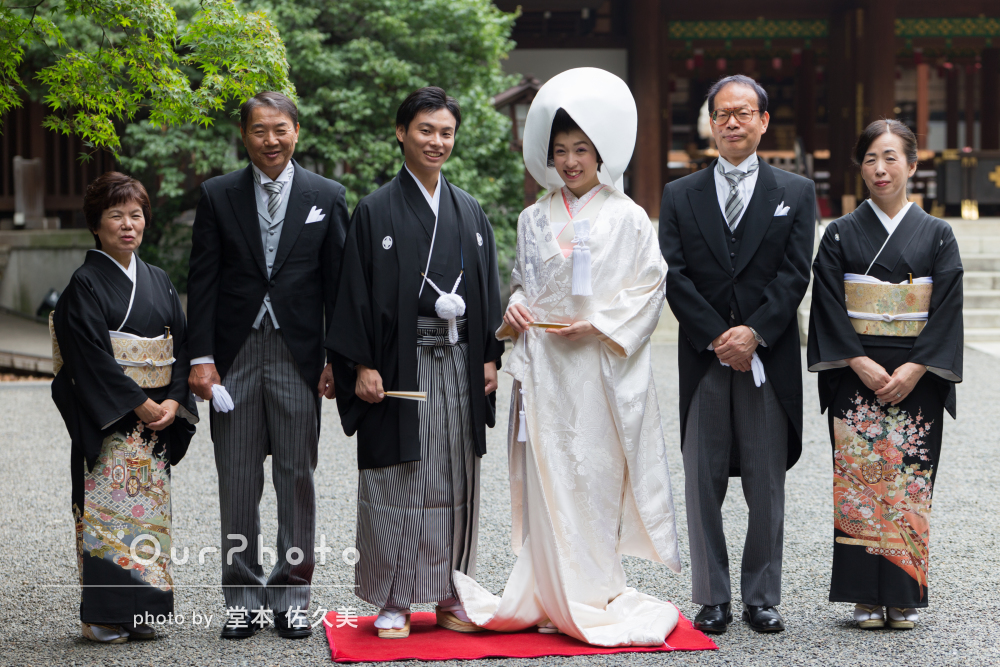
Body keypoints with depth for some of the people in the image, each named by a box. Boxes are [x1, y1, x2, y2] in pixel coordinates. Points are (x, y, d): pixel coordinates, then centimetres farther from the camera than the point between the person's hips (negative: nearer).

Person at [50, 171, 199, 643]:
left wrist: (173, 401, -5)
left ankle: (137, 613, 13)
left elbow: (181, 346, 10)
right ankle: (104, 617, 1)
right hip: (106, 419, -6)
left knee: (148, 507, 6)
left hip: (157, 416, 6)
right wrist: (139, 403, -16)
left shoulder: (158, 281, 13)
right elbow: (92, 357, -13)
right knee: (109, 505, -6)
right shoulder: (86, 284, -6)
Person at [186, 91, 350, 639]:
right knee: (237, 481, 4)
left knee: (297, 478, 4)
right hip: (234, 356, 1)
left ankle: (291, 596, 13)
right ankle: (244, 598, 13)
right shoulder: (218, 195, 5)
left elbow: (337, 282, 4)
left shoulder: (327, 196, 5)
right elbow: (202, 282, 3)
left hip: (298, 355, 0)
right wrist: (202, 357, -5)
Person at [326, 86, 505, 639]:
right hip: (401, 362, -4)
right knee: (398, 482, -2)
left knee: (456, 482, 7)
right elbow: (356, 292, -4)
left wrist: (490, 357, 7)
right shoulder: (376, 211, -1)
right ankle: (393, 602, 6)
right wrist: (362, 365, -11)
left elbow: (488, 288, 14)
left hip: (459, 361, 4)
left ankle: (450, 595, 16)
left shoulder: (469, 211, 12)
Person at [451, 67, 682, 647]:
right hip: (542, 365, 4)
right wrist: (515, 307, -1)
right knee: (546, 475, 2)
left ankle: (592, 598, 6)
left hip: (600, 365, -4)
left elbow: (650, 287, -2)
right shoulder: (536, 219, 13)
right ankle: (551, 595, 9)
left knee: (594, 478, -3)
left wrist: (598, 323, -13)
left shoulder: (627, 218, 0)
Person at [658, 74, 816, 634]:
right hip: (703, 359, 1)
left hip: (770, 358, -1)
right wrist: (718, 338, -11)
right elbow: (675, 276, 0)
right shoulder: (681, 196, 9)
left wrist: (754, 332, -14)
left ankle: (762, 598, 15)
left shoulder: (796, 193, 7)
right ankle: (713, 599, 13)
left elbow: (795, 274, -2)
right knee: (704, 483, 4)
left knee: (767, 487, 5)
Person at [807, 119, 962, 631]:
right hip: (855, 378, 0)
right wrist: (862, 365, -13)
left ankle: (904, 597, 9)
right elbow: (829, 306, -1)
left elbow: (948, 307, -1)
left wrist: (912, 370, -12)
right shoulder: (840, 234, 5)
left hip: (917, 380, 0)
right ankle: (867, 596, 5)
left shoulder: (936, 234, 5)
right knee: (859, 479, -2)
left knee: (910, 482, 0)